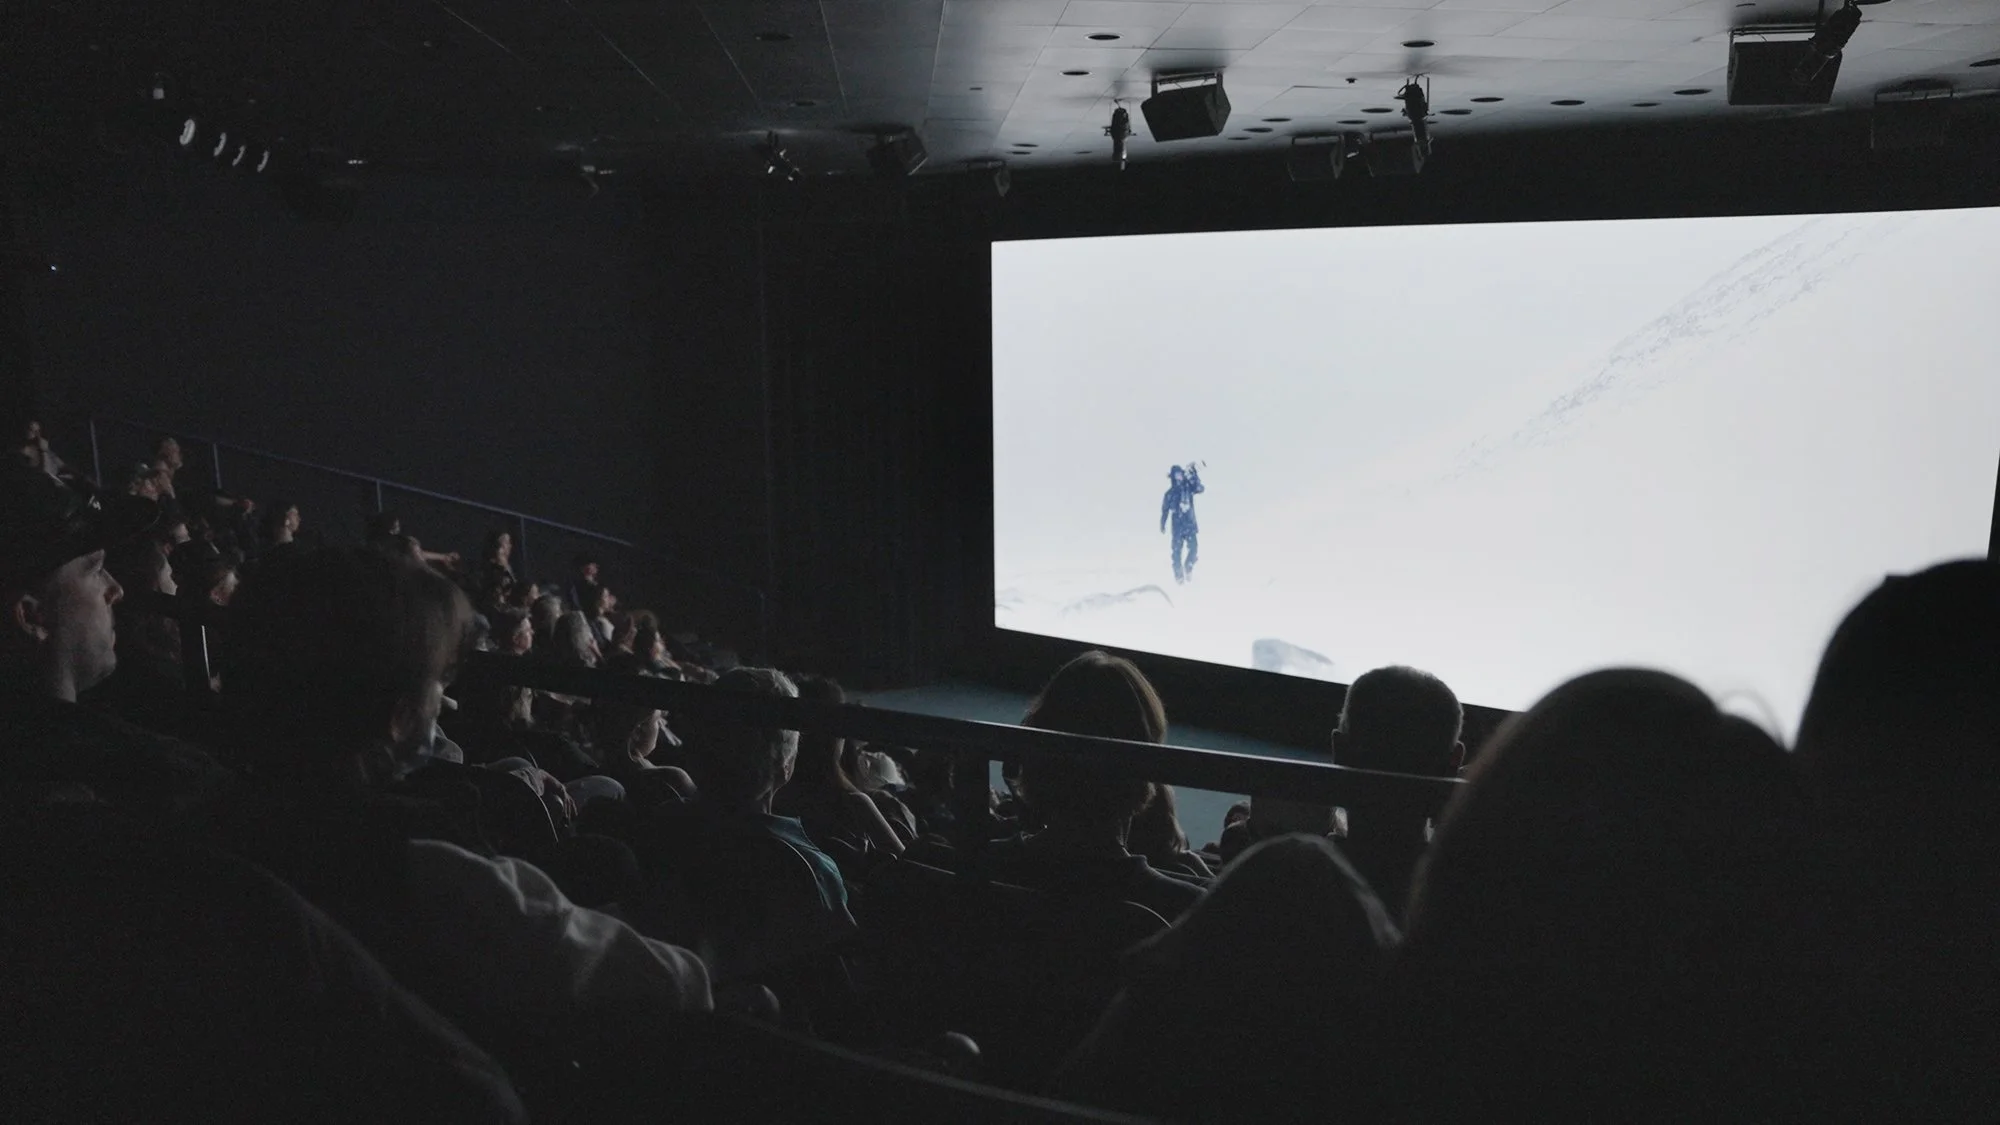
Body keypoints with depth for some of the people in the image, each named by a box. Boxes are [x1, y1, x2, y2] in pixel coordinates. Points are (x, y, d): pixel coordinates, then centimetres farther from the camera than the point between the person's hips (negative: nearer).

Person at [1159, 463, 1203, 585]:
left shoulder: (1188, 488, 5)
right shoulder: (1170, 493, 5)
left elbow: (1200, 489, -14)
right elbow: (1165, 510, 11)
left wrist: (1193, 475, -21)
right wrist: (1162, 525, 8)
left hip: (1190, 524, 0)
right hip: (1177, 525, 0)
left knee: (1194, 548, -13)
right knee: (1177, 550, -5)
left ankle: (1188, 566, 12)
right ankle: (1179, 574, 7)